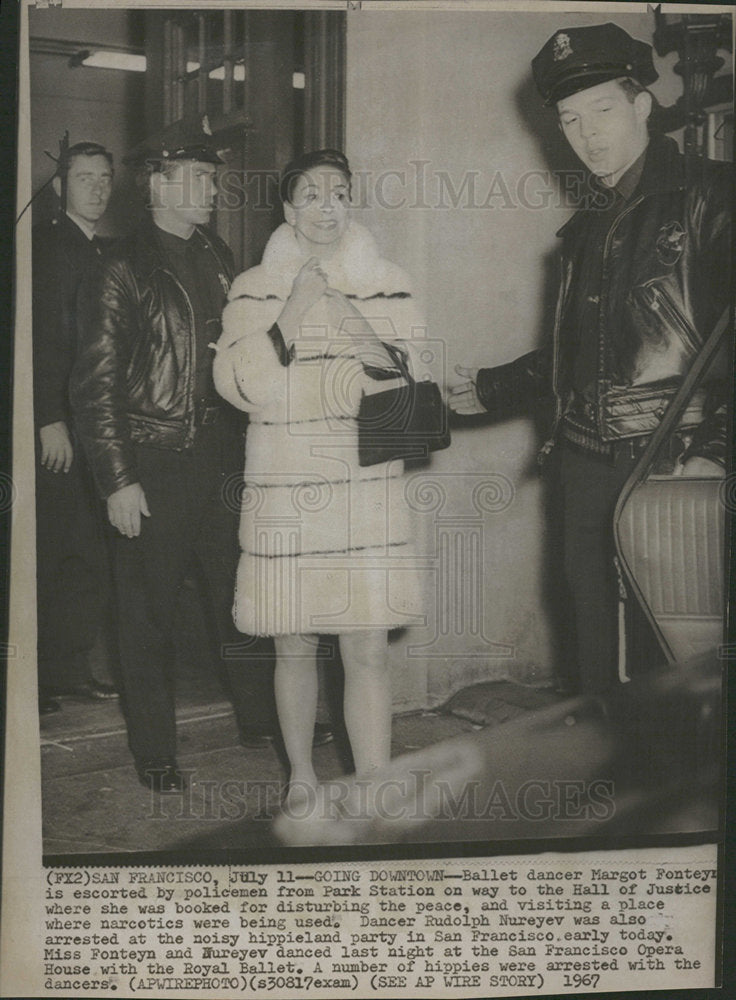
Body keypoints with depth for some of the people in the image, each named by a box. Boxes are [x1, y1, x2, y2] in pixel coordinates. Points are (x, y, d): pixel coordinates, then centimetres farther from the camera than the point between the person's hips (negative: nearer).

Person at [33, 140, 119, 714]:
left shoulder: (106, 255, 18)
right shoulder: (43, 246, -3)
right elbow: (38, 339, -12)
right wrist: (51, 420, -17)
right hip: (55, 428, -7)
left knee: (93, 557, 8)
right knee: (45, 555, -2)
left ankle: (70, 668, 19)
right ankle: (35, 678, 9)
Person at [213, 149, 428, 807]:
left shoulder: (389, 286, 8)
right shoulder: (253, 290, 8)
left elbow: (405, 382, -1)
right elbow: (238, 384, -5)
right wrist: (291, 316, -13)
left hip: (368, 490, 0)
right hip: (282, 490, 1)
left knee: (368, 651, -2)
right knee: (294, 648, 9)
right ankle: (302, 776, 27)